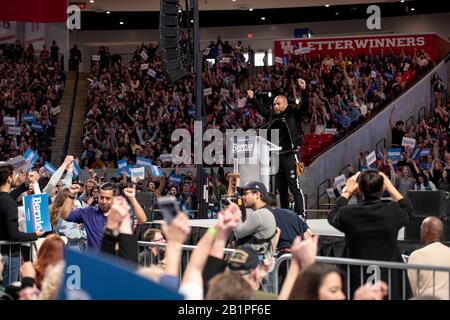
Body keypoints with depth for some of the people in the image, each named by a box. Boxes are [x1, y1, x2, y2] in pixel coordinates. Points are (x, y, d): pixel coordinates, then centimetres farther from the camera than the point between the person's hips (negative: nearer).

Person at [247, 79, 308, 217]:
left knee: (294, 187, -11)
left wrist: (304, 90, -29)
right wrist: (252, 98, 34)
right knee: (281, 188, 11)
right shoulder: (273, 116, 17)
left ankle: (300, 214, -12)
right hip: (277, 156, 7)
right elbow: (262, 110, 33)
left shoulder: (292, 113, 0)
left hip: (290, 155, -7)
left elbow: (304, 105, -15)